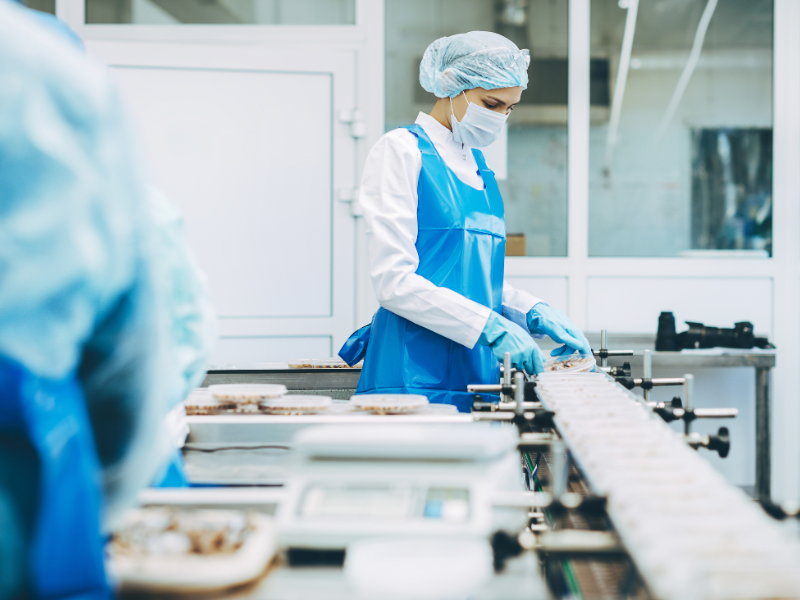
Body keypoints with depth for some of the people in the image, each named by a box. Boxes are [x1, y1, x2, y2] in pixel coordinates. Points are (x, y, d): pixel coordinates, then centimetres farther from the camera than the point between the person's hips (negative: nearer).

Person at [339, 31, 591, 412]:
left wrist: (534, 313, 4)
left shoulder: (476, 164, 17)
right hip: (415, 375, -7)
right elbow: (395, 282, -15)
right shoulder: (402, 150, -6)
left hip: (477, 372, 7)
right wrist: (490, 326, -19)